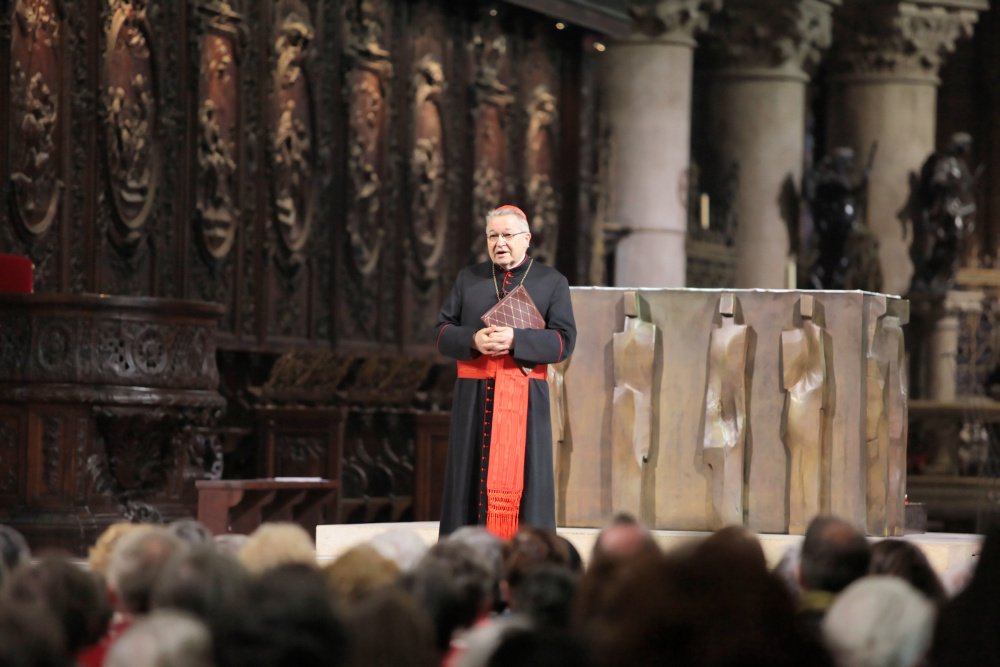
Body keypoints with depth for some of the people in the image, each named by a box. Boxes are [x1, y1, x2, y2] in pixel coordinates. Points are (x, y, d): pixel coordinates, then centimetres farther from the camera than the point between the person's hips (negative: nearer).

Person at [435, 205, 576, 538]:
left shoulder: (552, 282, 8)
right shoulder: (468, 279, 15)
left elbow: (564, 341, -2)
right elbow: (443, 332, 9)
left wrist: (515, 340, -17)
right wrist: (473, 340, -12)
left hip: (526, 397, -2)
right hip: (474, 395, 2)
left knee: (522, 482, -5)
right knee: (471, 479, 0)